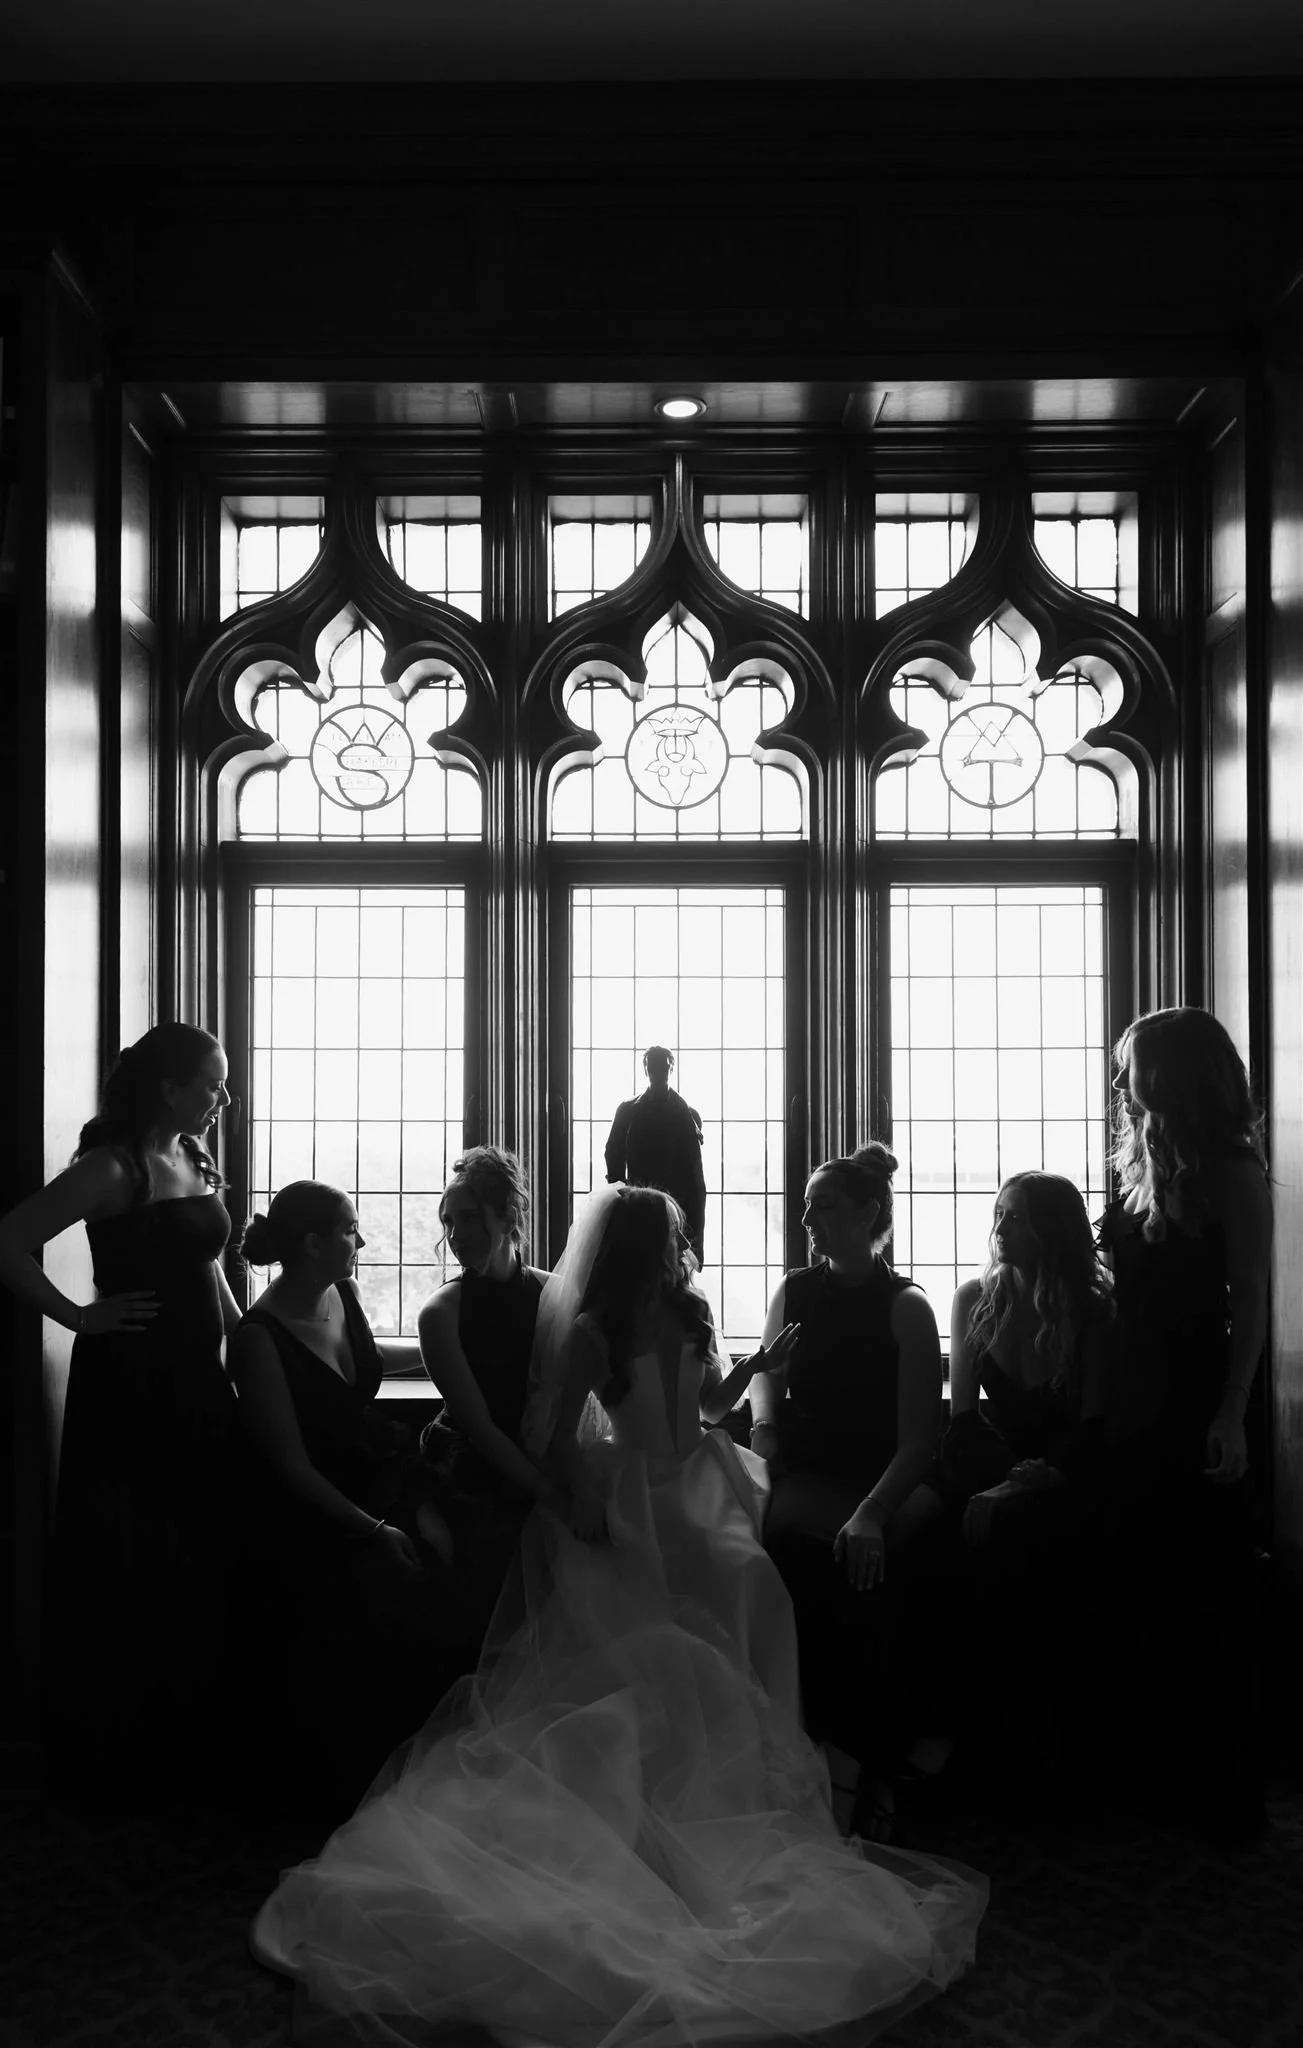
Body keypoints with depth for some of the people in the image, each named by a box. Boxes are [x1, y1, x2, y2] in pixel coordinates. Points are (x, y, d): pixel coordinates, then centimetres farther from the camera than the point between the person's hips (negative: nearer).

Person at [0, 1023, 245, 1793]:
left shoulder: (198, 1162, 9)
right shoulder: (113, 1167, -14)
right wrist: (79, 1315, -14)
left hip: (200, 1381, 7)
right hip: (129, 1383, -7)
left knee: (206, 1564, 11)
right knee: (129, 1571, 4)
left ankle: (193, 1740, 25)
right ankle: (120, 1752, 21)